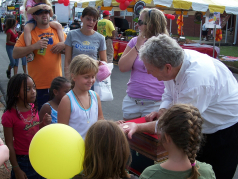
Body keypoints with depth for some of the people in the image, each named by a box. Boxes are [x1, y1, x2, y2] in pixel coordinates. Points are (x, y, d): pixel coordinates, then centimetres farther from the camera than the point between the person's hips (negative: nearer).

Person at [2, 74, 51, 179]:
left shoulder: (33, 107, -4)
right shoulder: (9, 116, -19)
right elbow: (9, 145, -13)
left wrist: (43, 123, -9)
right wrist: (16, 170, -10)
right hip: (22, 160, -5)